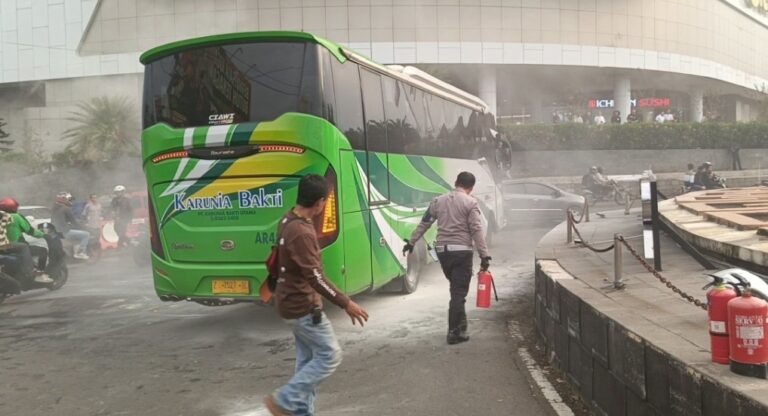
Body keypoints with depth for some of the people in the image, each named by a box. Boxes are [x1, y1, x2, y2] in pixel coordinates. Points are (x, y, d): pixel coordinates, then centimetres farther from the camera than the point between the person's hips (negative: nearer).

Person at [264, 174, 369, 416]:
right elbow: (315, 278, -29)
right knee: (329, 355, -1)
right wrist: (345, 303, -25)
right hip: (303, 306, -10)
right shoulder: (301, 232, -27)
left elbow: (278, 258, 18)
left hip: (296, 302, 10)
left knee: (307, 359, 15)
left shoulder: (289, 221, 4)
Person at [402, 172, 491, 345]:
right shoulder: (471, 203, -4)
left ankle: (460, 325, 24)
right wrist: (484, 255, -11)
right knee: (459, 292, -2)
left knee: (456, 288, 19)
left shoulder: (438, 201, 10)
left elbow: (424, 223, 13)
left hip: (442, 250, 5)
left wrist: (411, 242, 22)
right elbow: (477, 231, -11)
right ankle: (454, 332, -2)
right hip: (461, 251, -5)